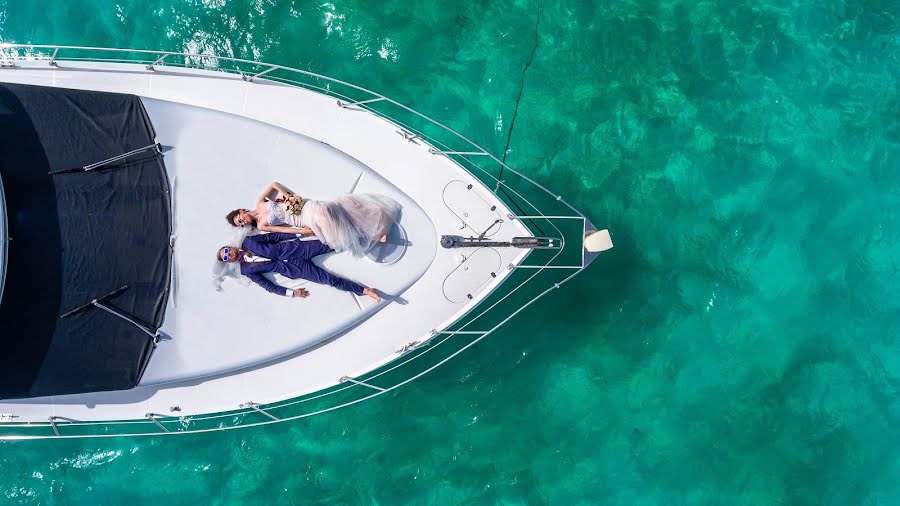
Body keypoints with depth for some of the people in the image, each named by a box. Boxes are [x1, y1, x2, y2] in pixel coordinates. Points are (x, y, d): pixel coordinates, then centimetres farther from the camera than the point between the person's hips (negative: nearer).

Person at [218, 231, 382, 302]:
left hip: (292, 249, 2)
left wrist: (299, 234, 3)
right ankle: (363, 290, -15)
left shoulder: (247, 242, 11)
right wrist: (290, 292, -7)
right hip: (293, 269, -2)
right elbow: (268, 286, 2)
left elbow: (273, 236, 9)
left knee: (329, 244, -12)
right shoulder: (246, 270, 8)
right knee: (327, 278, -14)